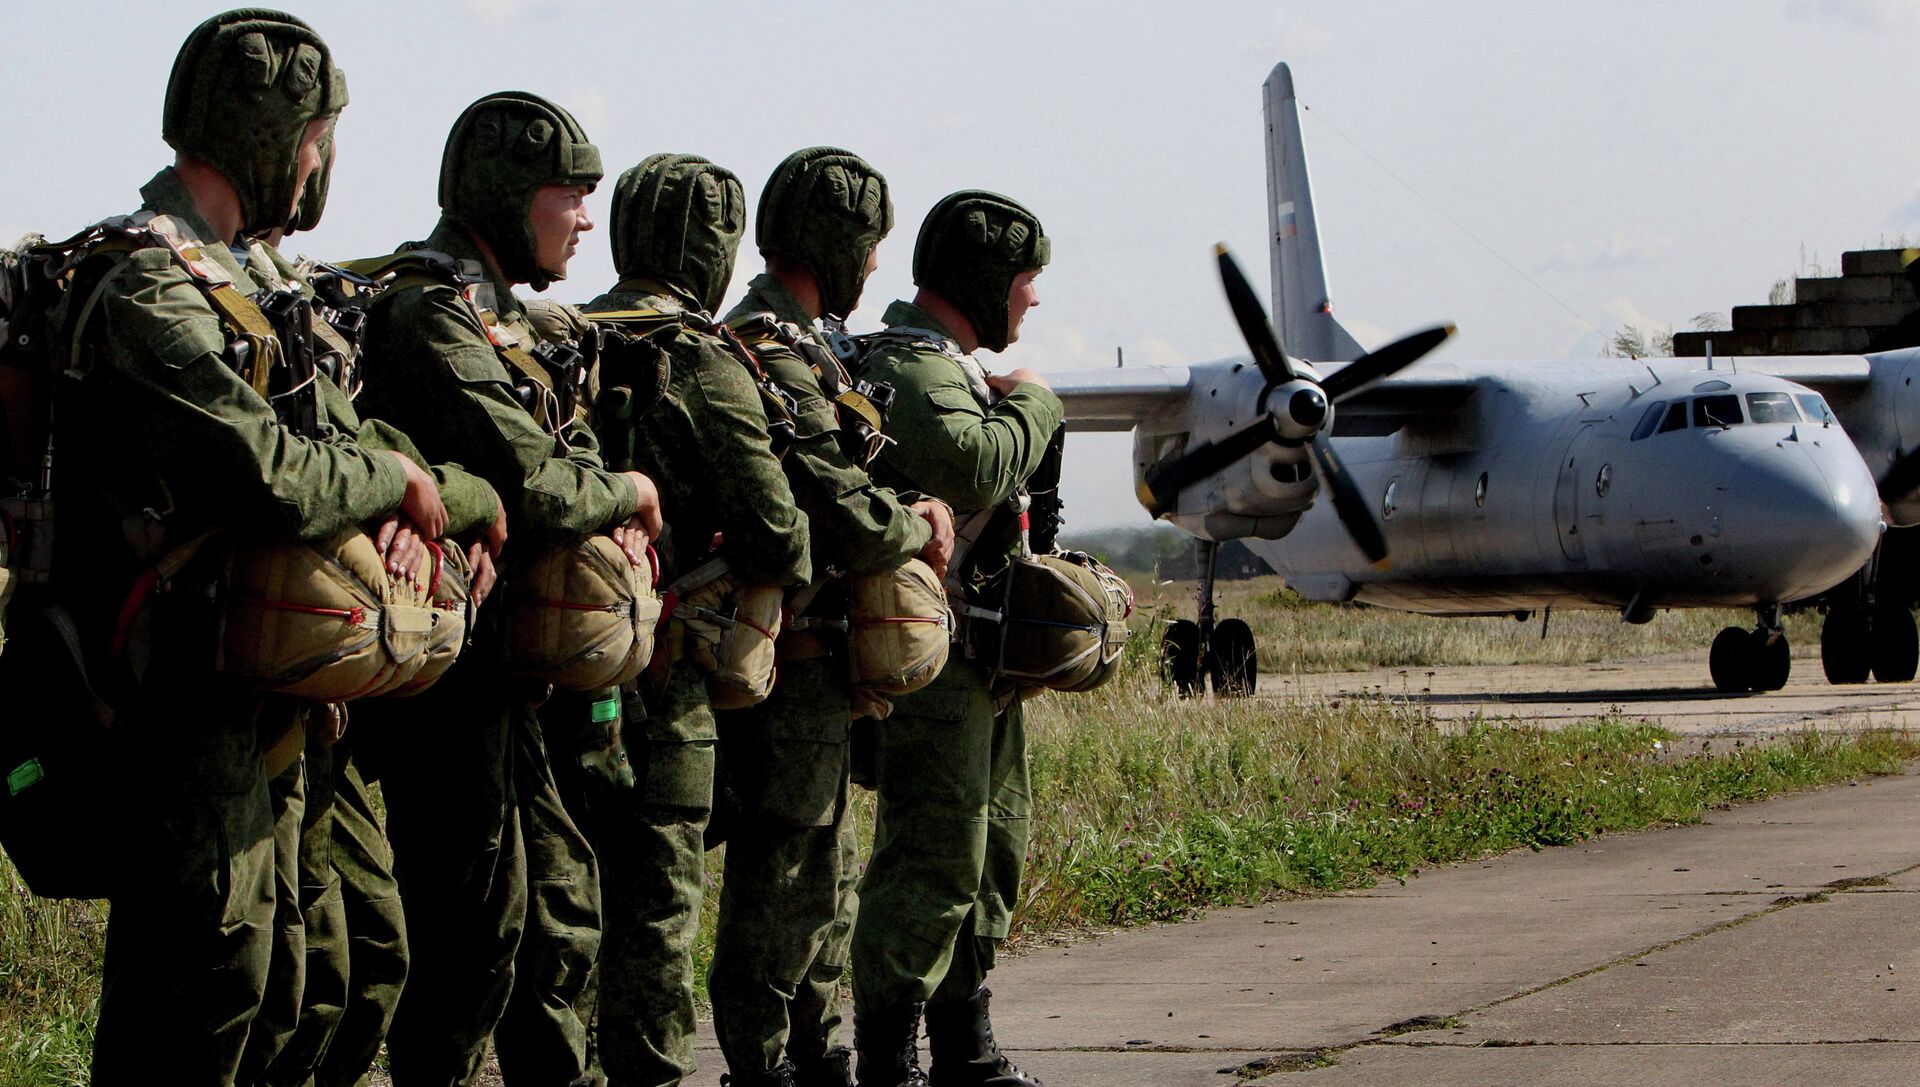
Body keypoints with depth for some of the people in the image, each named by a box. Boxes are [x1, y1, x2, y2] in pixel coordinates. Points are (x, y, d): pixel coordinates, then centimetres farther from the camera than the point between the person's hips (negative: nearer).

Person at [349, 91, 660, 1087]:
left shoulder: (498, 317, 17)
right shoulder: (432, 316, -16)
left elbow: (572, 450, 17)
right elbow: (530, 487, -25)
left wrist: (612, 516, -5)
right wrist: (627, 496, -6)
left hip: (501, 672, 11)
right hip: (444, 669, -11)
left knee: (560, 902, 16)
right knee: (475, 928, -6)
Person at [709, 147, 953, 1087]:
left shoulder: (788, 345, 16)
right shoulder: (773, 357, -20)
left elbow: (828, 485, 20)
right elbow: (845, 520, -25)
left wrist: (911, 512, 2)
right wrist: (918, 526, -6)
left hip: (810, 665, 11)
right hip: (793, 665, -11)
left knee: (824, 873, 18)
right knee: (782, 878, -5)